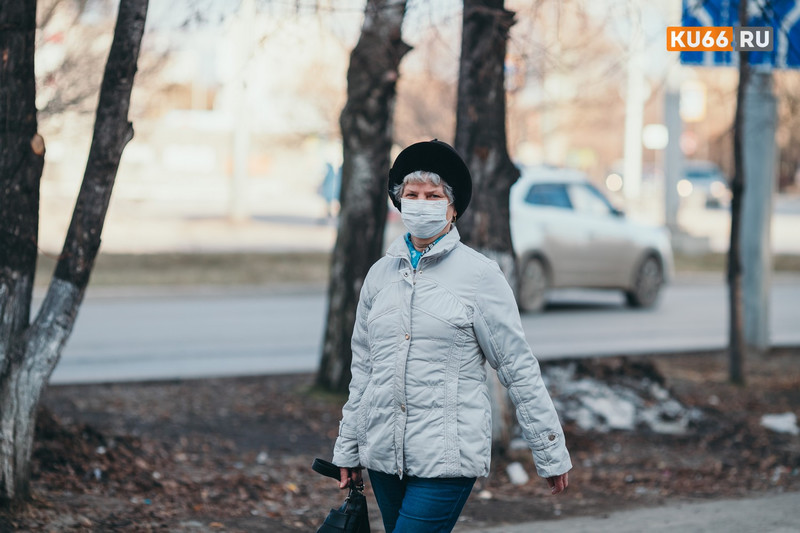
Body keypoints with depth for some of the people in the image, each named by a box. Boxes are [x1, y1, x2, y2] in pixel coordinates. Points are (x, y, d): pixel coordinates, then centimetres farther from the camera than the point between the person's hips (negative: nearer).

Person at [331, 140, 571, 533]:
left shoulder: (479, 275, -3)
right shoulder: (381, 274, 10)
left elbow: (519, 368, -2)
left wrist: (551, 453, -1)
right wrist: (347, 450, 19)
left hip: (448, 456, -5)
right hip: (384, 454, 5)